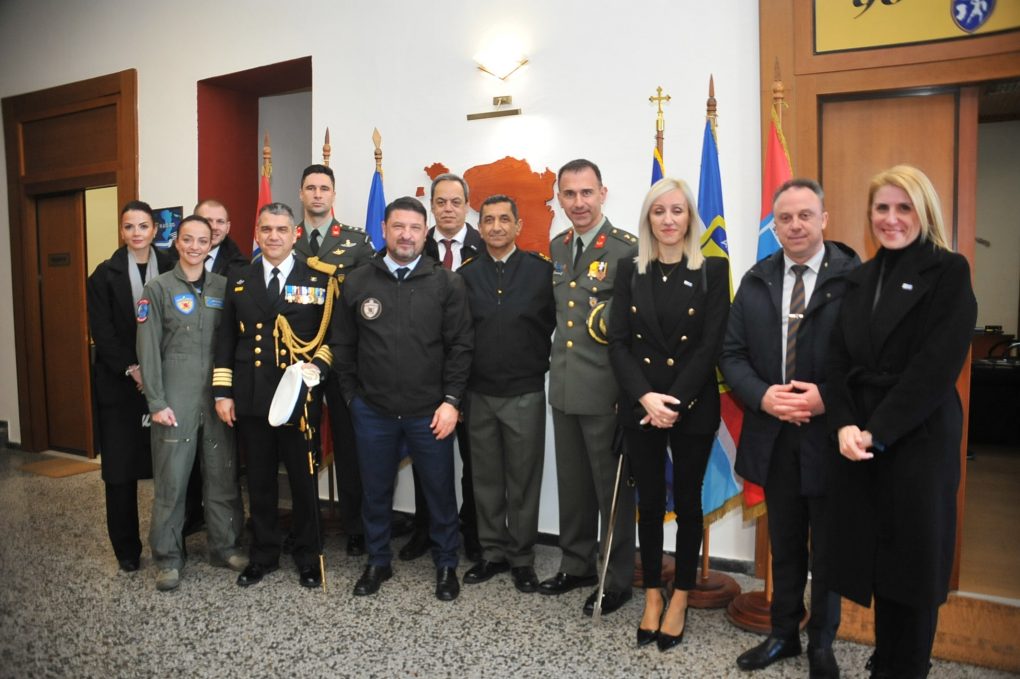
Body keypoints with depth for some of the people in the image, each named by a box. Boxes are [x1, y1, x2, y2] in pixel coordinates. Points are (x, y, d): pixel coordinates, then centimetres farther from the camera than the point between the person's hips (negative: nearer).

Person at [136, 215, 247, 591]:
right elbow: (148, 349, -3)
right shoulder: (158, 288, 1)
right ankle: (168, 557, 17)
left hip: (218, 397, 3)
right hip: (175, 400, -2)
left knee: (223, 475, 8)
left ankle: (226, 546, 22)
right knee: (170, 480, 4)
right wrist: (156, 402, -9)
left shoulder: (223, 287, 8)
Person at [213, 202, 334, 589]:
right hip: (251, 400, 3)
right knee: (259, 482, 13)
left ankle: (307, 557, 25)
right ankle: (263, 556, 29)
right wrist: (222, 393, 3)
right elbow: (225, 341, 9)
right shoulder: (239, 282, 10)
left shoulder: (318, 280, 1)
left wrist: (317, 366, -16)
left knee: (303, 481, 8)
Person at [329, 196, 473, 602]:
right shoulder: (357, 283, 2)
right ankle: (378, 561, 35)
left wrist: (451, 400, -9)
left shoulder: (447, 283, -3)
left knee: (440, 491, 10)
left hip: (430, 412, -1)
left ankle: (446, 564, 30)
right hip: (372, 411, 2)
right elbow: (342, 345, 8)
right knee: (375, 492, 15)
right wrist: (352, 396, 6)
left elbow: (460, 346, -4)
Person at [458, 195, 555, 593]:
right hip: (479, 394, 2)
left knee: (524, 481, 7)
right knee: (486, 480, 12)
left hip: (525, 394, -2)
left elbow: (555, 323, 0)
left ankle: (522, 559, 22)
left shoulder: (542, 270, -3)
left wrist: (540, 363, -2)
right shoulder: (466, 275, 4)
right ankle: (492, 553, 27)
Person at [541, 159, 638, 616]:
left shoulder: (628, 250, -12)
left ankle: (618, 579, 23)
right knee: (572, 483, 18)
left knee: (612, 487, 6)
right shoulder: (557, 248, 11)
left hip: (604, 390, -7)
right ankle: (577, 564, 35)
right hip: (563, 387, 7)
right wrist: (559, 353, 9)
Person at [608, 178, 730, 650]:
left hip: (693, 407, -1)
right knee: (649, 502, 10)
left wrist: (675, 402, -15)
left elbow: (712, 344, -8)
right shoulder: (629, 270, 3)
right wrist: (646, 397, -15)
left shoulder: (713, 270, -2)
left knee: (687, 500, 10)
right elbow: (618, 343, -2)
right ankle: (652, 596, 27)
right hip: (639, 407, 2)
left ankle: (680, 599, 27)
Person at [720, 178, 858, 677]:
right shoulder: (756, 281, 6)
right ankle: (783, 633, 36)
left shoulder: (854, 277, -9)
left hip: (829, 436, -3)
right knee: (784, 545, 18)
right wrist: (762, 396, -12)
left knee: (828, 548, 13)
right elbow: (731, 353, 4)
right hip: (774, 436, 4)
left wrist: (826, 399, -21)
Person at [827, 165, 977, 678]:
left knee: (913, 562, 8)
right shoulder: (860, 280, 11)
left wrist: (879, 432, -16)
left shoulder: (949, 272, -5)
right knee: (873, 557, 11)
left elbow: (937, 366, -14)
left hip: (919, 442, -4)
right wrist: (844, 425, -9)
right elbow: (839, 361, 5)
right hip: (859, 443, 4)